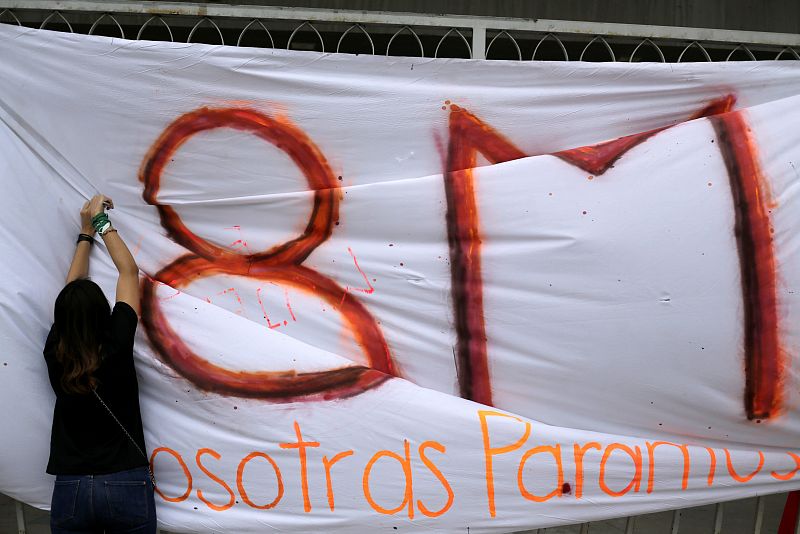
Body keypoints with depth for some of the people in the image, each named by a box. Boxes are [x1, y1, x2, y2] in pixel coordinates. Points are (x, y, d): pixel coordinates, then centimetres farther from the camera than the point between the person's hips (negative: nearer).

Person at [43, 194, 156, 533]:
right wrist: (102, 223, 10)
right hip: (127, 485, -2)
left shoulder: (55, 354, -5)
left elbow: (72, 290, 12)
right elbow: (129, 271, 0)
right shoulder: (116, 347, -12)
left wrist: (86, 233, 20)